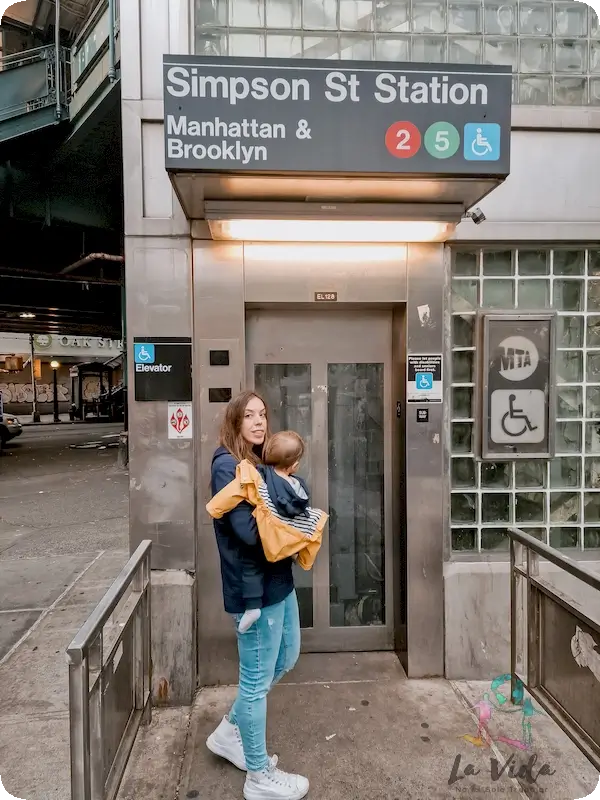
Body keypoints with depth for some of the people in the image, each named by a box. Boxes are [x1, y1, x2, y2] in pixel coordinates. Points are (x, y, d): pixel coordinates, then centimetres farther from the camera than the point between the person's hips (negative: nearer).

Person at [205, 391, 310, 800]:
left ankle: (229, 732, 41)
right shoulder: (227, 466, -18)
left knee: (286, 658, 24)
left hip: (278, 578, 10)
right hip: (254, 585, -10)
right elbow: (249, 530, -27)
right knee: (257, 679, 7)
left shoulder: (260, 463, 10)